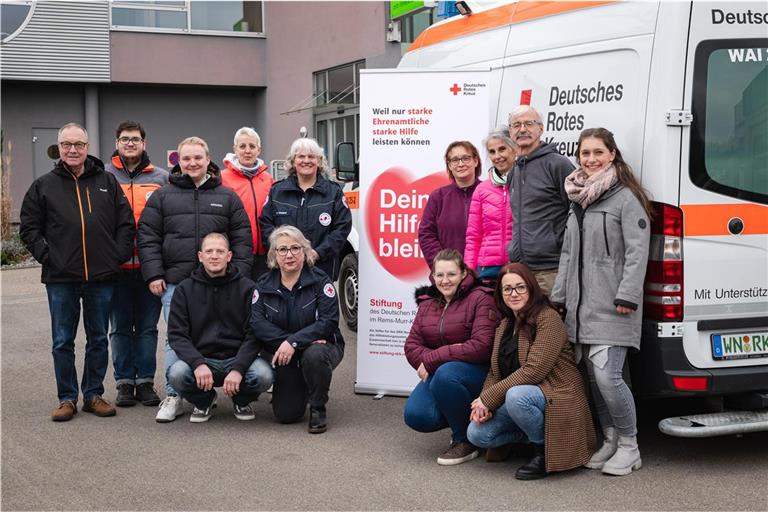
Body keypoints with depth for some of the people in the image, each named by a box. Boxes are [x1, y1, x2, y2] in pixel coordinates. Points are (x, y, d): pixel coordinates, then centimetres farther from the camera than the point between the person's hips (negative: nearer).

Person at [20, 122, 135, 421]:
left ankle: (93, 394, 20)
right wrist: (46, 255, -5)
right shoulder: (44, 186, 6)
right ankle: (67, 398, 15)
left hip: (101, 277, 1)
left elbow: (126, 223, 9)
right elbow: (29, 227, 7)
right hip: (61, 279, -1)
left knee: (98, 340, 9)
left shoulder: (107, 183, 8)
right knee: (63, 342, 5)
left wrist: (118, 255, -2)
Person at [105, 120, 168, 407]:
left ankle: (145, 381, 13)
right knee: (121, 327, 6)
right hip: (116, 264, 0)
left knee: (148, 327, 5)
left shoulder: (161, 178, 8)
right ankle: (124, 383, 14)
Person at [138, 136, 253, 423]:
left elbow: (242, 239, 8)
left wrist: (238, 275, -2)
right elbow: (147, 238, 5)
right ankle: (173, 397, 9)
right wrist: (153, 275, -4)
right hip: (175, 283, 0)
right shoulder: (162, 197, 9)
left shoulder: (227, 197, 10)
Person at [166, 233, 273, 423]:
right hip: (200, 359, 1)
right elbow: (176, 334, -2)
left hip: (238, 358, -1)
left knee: (263, 376, -30)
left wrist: (238, 368, -20)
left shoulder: (247, 288, 2)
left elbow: (254, 334, -5)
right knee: (177, 374, -30)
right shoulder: (185, 289, 5)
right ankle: (203, 401, 6)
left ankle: (241, 401, 8)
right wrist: (198, 363, -20)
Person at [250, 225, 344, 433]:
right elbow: (257, 323, -11)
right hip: (281, 355, 3)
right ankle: (300, 390, 30)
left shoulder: (320, 280, -9)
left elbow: (329, 322, -20)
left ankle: (318, 409, -12)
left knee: (314, 355, -39)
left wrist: (294, 342, -30)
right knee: (285, 415, -7)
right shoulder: (264, 284, 1)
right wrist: (284, 341, -26)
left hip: (320, 346, -3)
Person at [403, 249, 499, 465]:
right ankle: (460, 418, 14)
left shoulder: (480, 299, -10)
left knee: (445, 375, -37)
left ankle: (465, 440, -15)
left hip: (478, 370, -6)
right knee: (415, 416, -19)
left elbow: (481, 346, -21)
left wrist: (432, 360, -19)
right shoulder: (427, 303, 10)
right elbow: (411, 344, 5)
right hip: (438, 372, 6)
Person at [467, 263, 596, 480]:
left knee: (516, 395, -37)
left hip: (556, 398, -8)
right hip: (523, 395, 8)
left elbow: (534, 371, -22)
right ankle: (535, 433, 8)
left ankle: (545, 449, -11)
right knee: (476, 433, -11)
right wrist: (483, 402, -12)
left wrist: (488, 398, -20)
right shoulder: (505, 326, 13)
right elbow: (495, 371, 9)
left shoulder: (548, 318, -13)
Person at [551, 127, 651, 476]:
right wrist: (558, 297, 17)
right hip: (581, 307, 8)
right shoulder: (577, 200, 17)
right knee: (594, 376, 10)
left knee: (607, 375, -13)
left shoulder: (626, 198, -6)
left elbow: (637, 251, -12)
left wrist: (627, 296, -19)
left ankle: (629, 447, 2)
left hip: (612, 307, -8)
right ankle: (610, 441, 23)